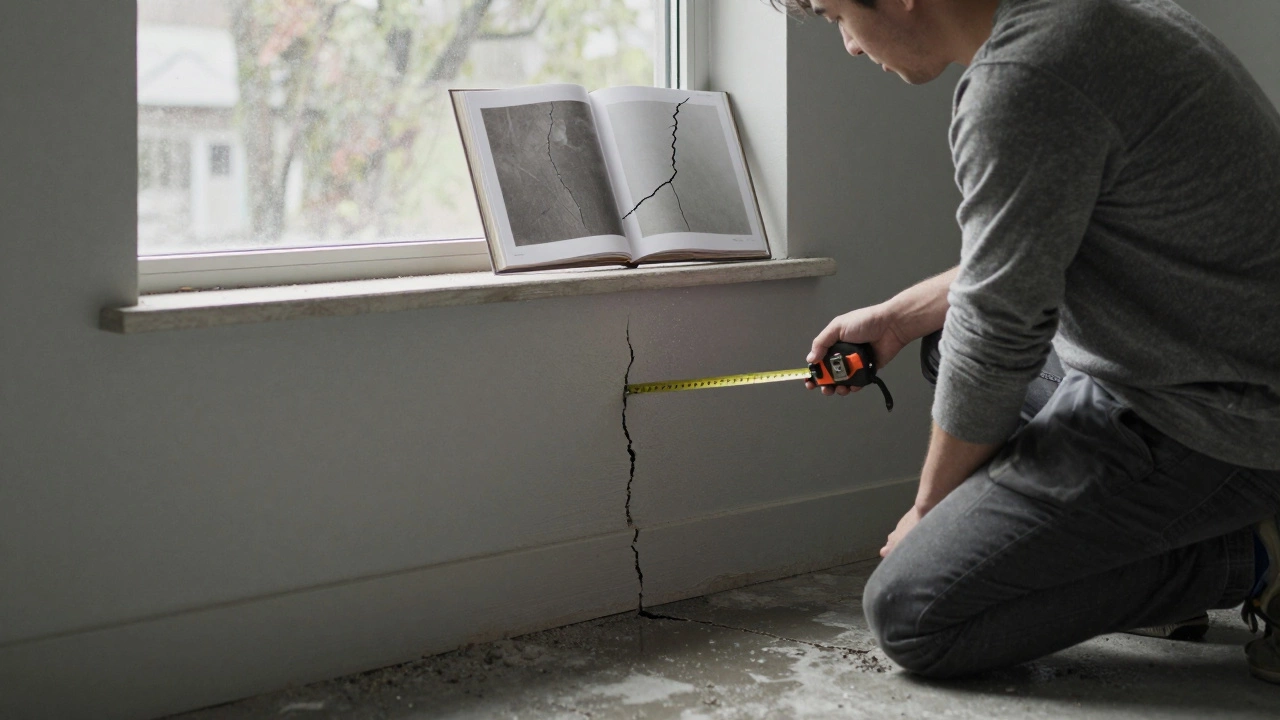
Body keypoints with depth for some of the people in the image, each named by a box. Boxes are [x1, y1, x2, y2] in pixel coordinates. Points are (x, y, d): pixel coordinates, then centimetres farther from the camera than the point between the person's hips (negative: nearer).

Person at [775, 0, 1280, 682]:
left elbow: (997, 335, -15)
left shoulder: (1019, 85, -24)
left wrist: (928, 509, 0)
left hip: (1211, 425, -10)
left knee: (908, 613, -8)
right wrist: (897, 316, 25)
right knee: (953, 336, 27)